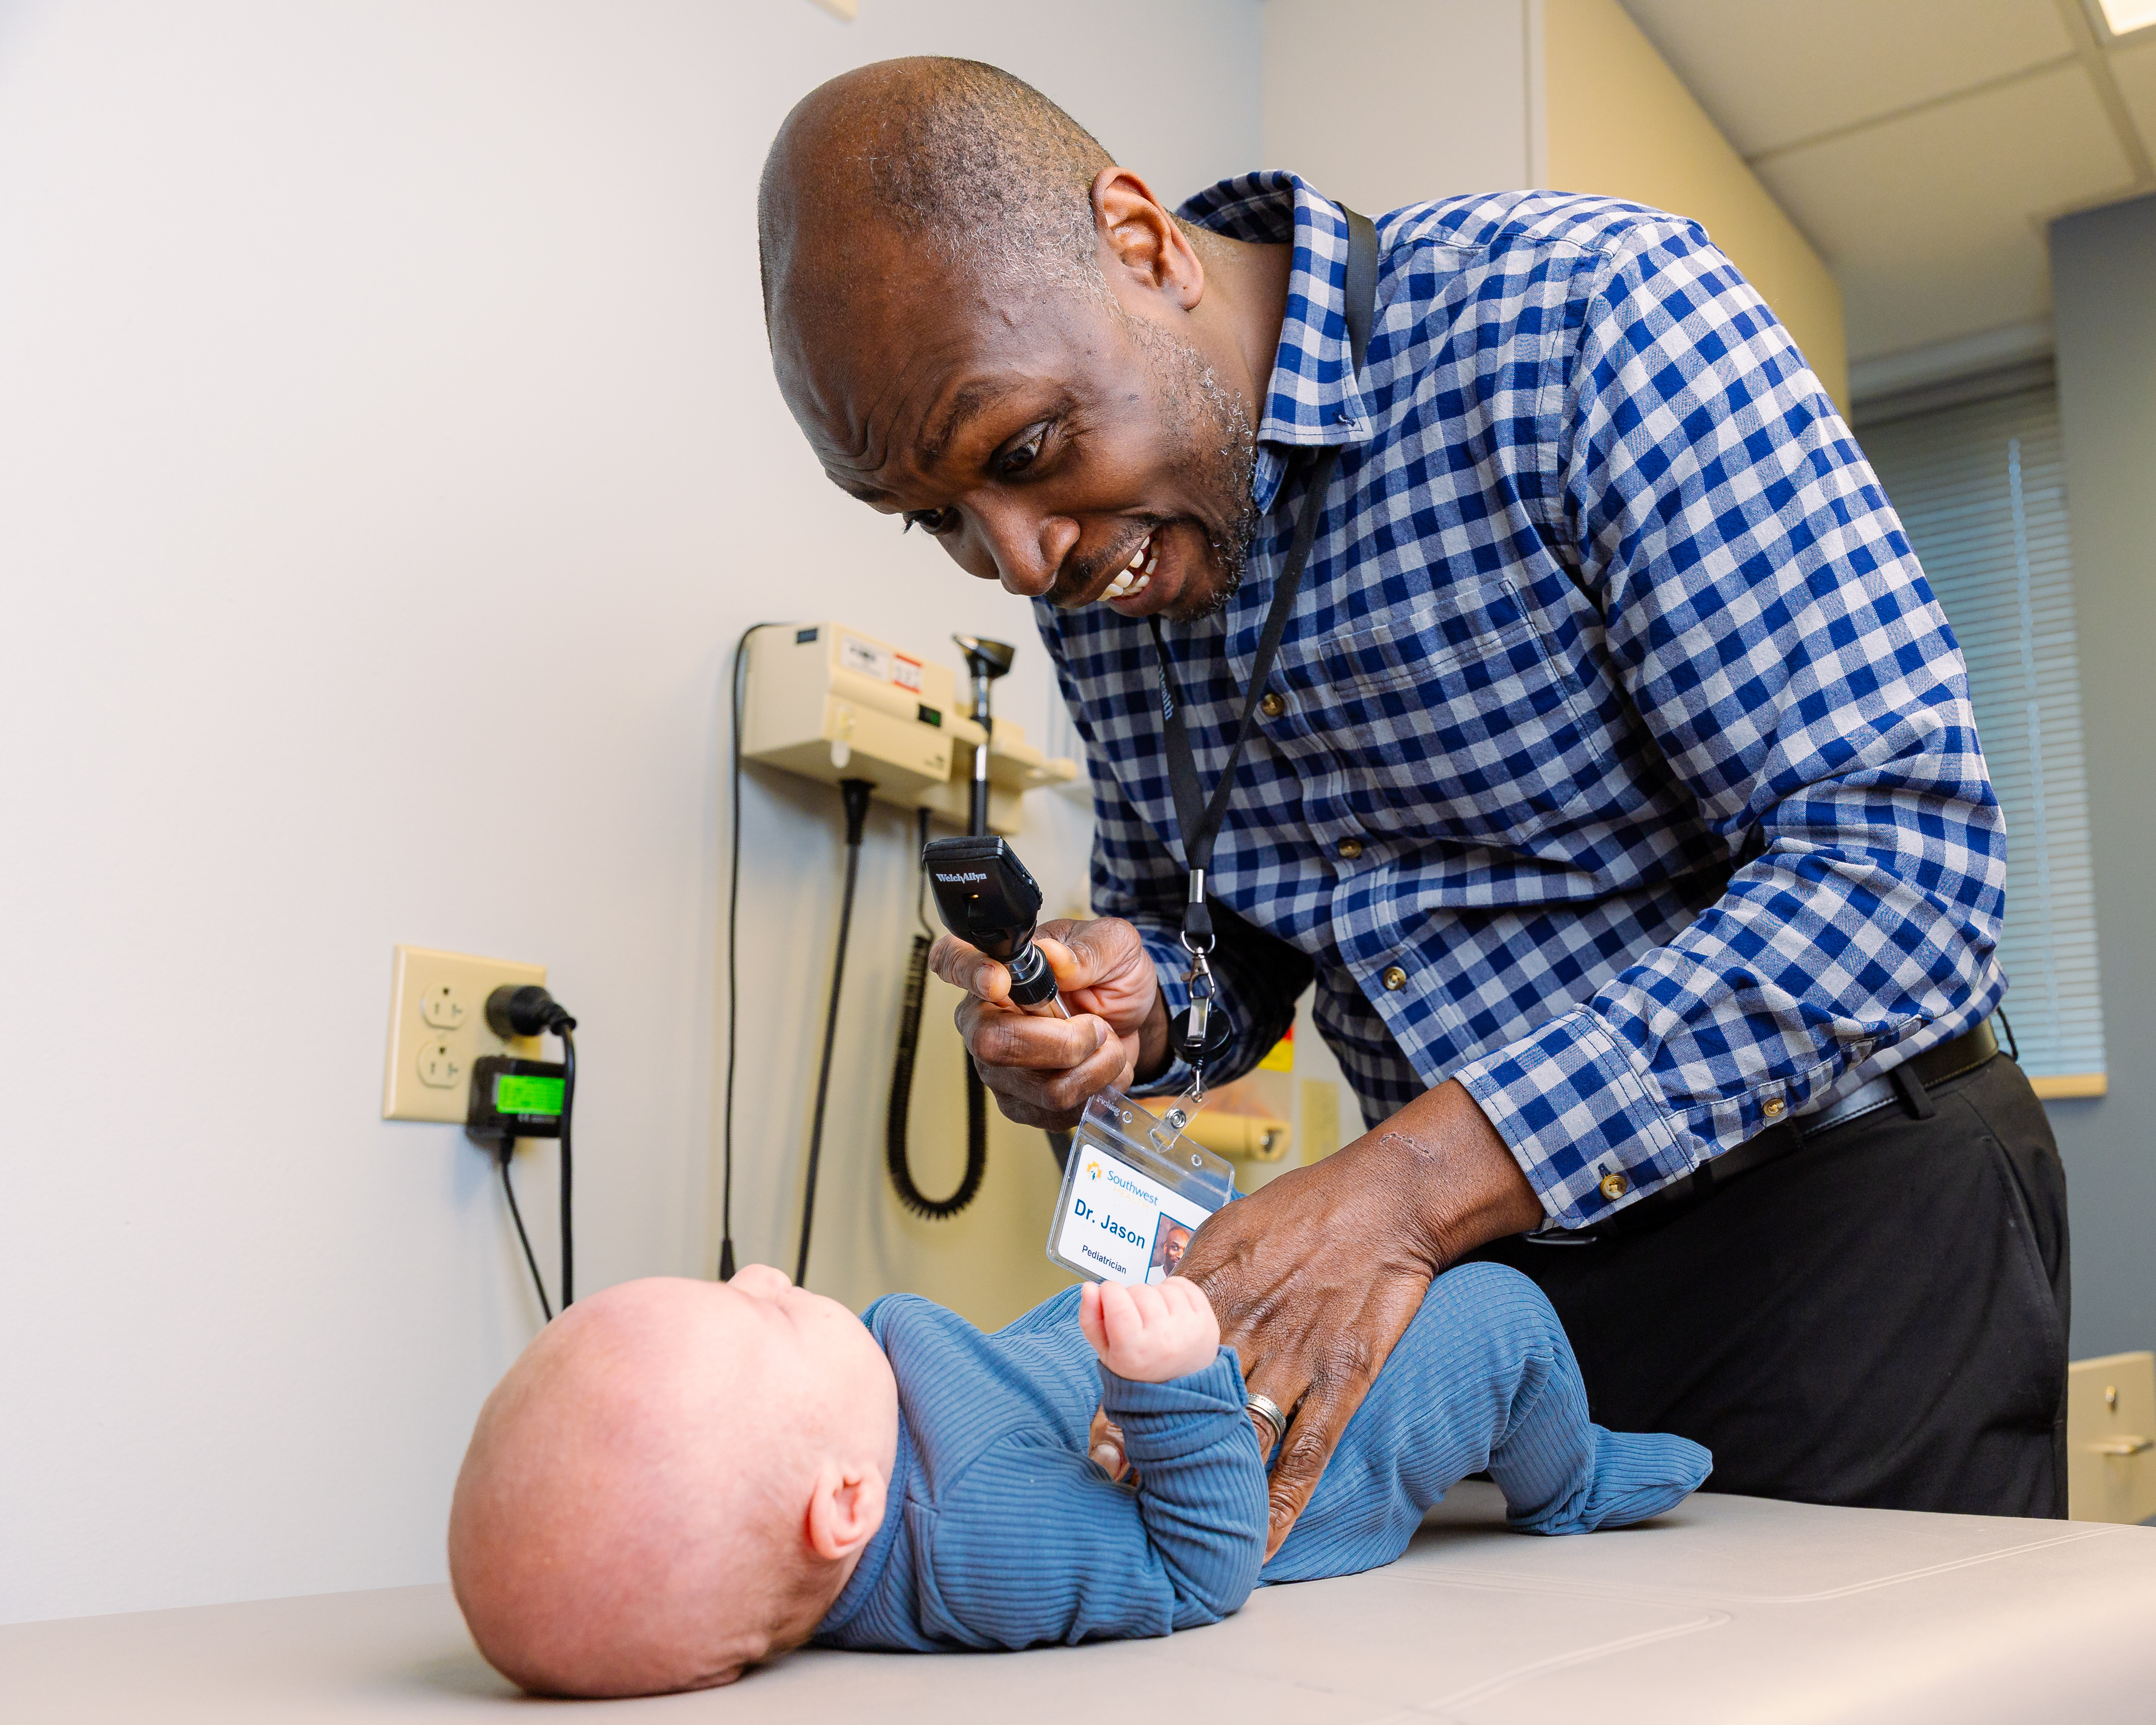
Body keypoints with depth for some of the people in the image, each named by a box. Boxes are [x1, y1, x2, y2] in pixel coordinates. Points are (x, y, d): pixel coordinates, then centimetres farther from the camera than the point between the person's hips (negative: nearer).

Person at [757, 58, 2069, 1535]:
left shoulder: (1590, 311, -21)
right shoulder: (1083, 563, -1)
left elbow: (1903, 854, -27)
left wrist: (1416, 1180, -32)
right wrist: (1137, 1004, -14)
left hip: (1840, 1210, -4)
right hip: (1481, 1252, 5)